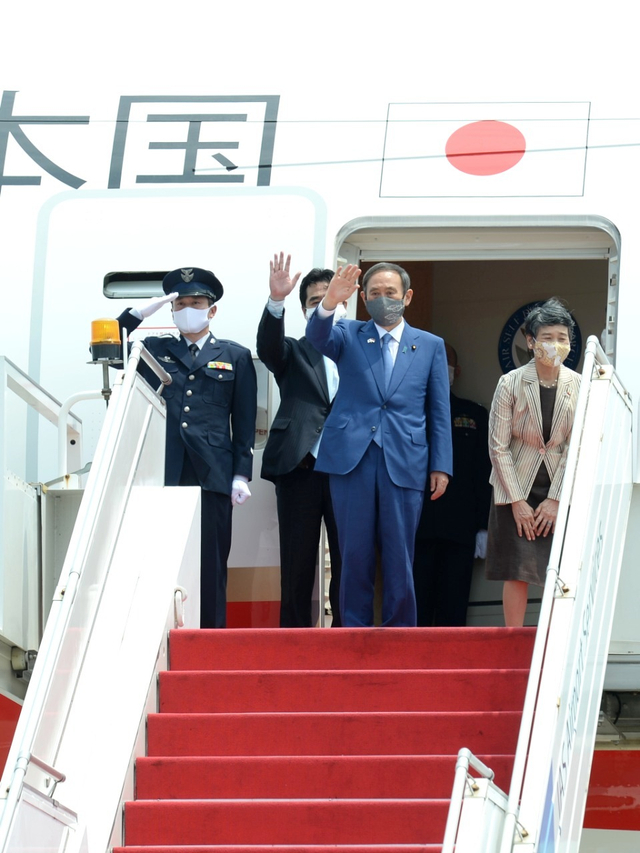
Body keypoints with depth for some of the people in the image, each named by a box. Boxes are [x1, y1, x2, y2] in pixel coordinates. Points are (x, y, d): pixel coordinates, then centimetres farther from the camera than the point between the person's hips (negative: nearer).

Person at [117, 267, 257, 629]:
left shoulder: (235, 357, 12)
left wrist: (241, 475, 0)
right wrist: (140, 313, 1)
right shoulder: (155, 350, 17)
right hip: (164, 475, 1)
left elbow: (245, 423, 9)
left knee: (210, 568, 0)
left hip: (212, 476, -1)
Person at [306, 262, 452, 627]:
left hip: (404, 463, 0)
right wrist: (330, 303, -32)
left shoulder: (431, 346, 12)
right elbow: (318, 336, -12)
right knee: (356, 555, 2)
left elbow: (439, 412, 10)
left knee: (400, 558, 1)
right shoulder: (348, 336, 11)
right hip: (352, 459, 0)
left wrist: (441, 467, 2)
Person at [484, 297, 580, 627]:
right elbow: (498, 446, -7)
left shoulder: (579, 387, -5)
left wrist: (555, 500, -9)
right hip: (515, 486, -1)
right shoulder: (510, 384, -9)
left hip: (560, 489, 1)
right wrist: (517, 502, -10)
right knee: (517, 571, -2)